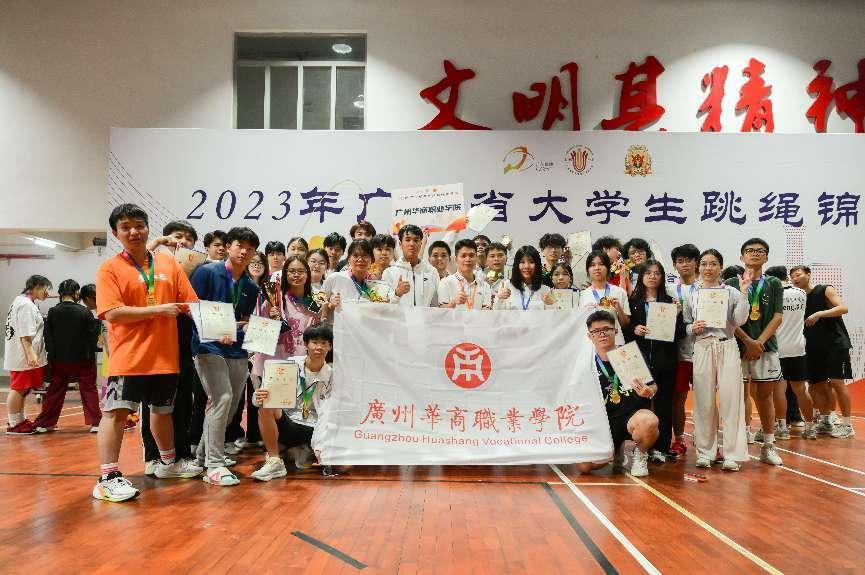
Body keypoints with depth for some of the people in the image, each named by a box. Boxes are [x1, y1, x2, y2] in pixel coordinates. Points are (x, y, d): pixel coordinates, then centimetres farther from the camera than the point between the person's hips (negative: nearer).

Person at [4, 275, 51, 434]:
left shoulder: (22, 301, 18)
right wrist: (30, 354, -26)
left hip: (25, 356, 11)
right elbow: (25, 334, -23)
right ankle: (13, 424, 3)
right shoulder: (26, 305, -15)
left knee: (22, 390, 17)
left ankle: (20, 421, 26)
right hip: (23, 356, -11)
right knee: (18, 389, -3)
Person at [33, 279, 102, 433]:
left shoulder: (52, 312, -4)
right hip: (83, 359, -3)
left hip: (59, 359, 3)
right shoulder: (84, 312, -11)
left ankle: (44, 423, 17)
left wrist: (52, 354, 7)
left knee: (54, 391, 13)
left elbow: (48, 337, 1)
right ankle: (94, 422, 5)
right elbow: (93, 334, -7)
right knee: (89, 390, 6)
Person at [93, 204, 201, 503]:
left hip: (166, 354, 5)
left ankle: (168, 462, 37)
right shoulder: (110, 268, -4)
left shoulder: (168, 263, 7)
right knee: (115, 412, -6)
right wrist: (158, 310, -16)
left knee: (162, 409, 19)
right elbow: (112, 313, -15)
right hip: (128, 355, -5)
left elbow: (190, 303, 7)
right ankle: (108, 478, 3)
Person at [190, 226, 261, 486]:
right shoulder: (207, 272, -3)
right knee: (222, 398, -19)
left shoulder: (251, 287, 13)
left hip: (237, 350, 6)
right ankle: (215, 465, -12)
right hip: (209, 347, -6)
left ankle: (204, 455, 29)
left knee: (230, 405, 9)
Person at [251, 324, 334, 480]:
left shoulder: (332, 375, 1)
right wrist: (260, 398, -28)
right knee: (265, 407, -32)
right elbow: (271, 394, -4)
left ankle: (307, 452, 8)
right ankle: (274, 462, -20)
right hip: (287, 423, 0)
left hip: (315, 429, 1)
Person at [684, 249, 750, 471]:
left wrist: (743, 293, -10)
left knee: (730, 400, -4)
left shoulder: (731, 292, 5)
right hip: (702, 348, 2)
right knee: (704, 401, 3)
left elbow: (740, 320, -6)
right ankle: (705, 452, 13)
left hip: (727, 347, -1)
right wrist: (693, 328, -7)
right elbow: (684, 326, 13)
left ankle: (732, 454, 3)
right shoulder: (692, 296, 11)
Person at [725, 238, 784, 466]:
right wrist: (748, 341, -11)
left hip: (766, 347, 2)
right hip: (738, 347, -1)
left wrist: (759, 342, -9)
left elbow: (777, 317, 2)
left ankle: (769, 446, 14)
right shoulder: (731, 284, 5)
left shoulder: (774, 284, 10)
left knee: (766, 396, 6)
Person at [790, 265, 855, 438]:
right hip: (815, 348, 6)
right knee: (816, 385, 8)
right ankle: (824, 421, 23)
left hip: (835, 344, -6)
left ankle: (847, 425, -2)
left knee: (836, 382, -11)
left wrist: (820, 314, -26)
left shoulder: (825, 290, -4)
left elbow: (843, 308, -18)